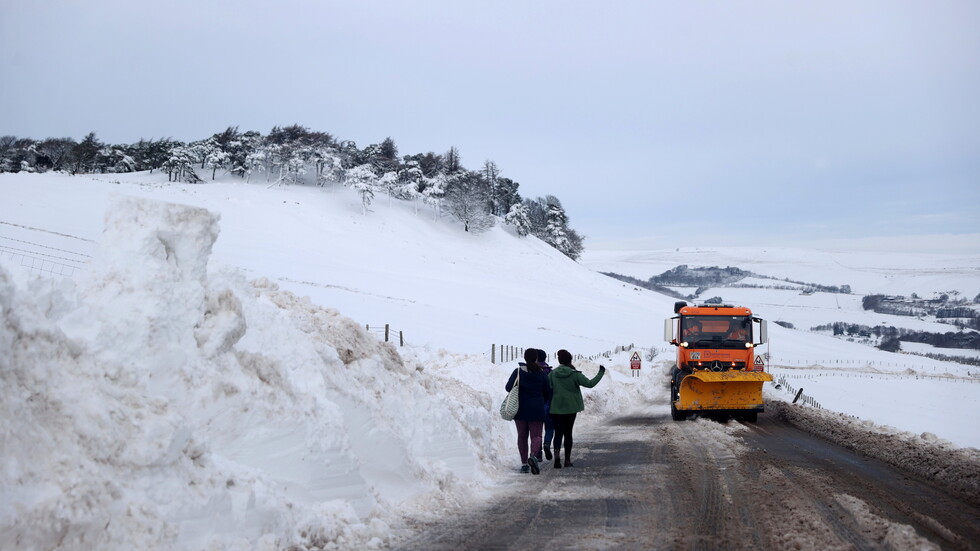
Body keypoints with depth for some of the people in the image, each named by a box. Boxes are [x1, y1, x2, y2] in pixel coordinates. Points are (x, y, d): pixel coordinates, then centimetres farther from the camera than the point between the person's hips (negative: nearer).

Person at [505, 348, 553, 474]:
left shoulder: (518, 372, -4)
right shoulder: (542, 374, -2)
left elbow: (508, 387, -8)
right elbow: (548, 392, 4)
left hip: (521, 409, 1)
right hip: (537, 410, -1)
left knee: (522, 436, 11)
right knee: (536, 435, 2)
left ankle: (524, 463, 9)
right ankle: (533, 455, -27)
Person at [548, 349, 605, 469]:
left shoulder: (552, 374, -3)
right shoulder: (574, 374, -8)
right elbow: (590, 383, -10)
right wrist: (601, 373, 1)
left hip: (556, 408, 1)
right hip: (571, 408, 0)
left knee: (558, 433, 2)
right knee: (568, 433, 12)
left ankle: (557, 455, -20)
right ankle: (567, 459, 15)